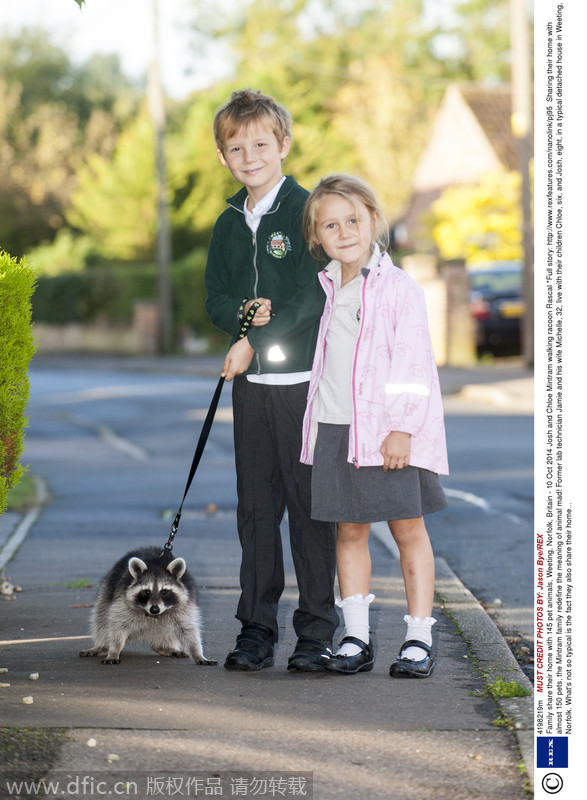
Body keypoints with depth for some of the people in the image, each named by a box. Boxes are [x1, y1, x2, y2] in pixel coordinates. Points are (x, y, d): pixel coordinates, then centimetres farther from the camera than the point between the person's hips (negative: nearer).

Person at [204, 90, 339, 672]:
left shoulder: (306, 210, -4)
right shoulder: (229, 224, 14)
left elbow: (314, 296, -12)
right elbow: (215, 300, 12)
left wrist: (256, 340, -13)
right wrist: (244, 314, -10)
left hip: (304, 378, -5)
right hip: (250, 382, 5)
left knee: (310, 503, -2)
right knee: (255, 505, 6)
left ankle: (317, 630, 5)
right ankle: (256, 629, 12)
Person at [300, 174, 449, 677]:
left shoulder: (400, 288, -8)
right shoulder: (326, 287, 10)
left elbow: (412, 363, -11)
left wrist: (402, 428, -16)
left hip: (389, 431, -5)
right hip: (334, 428, 5)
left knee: (408, 528, 1)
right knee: (350, 530, 8)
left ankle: (419, 640, 6)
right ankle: (356, 638, 13)